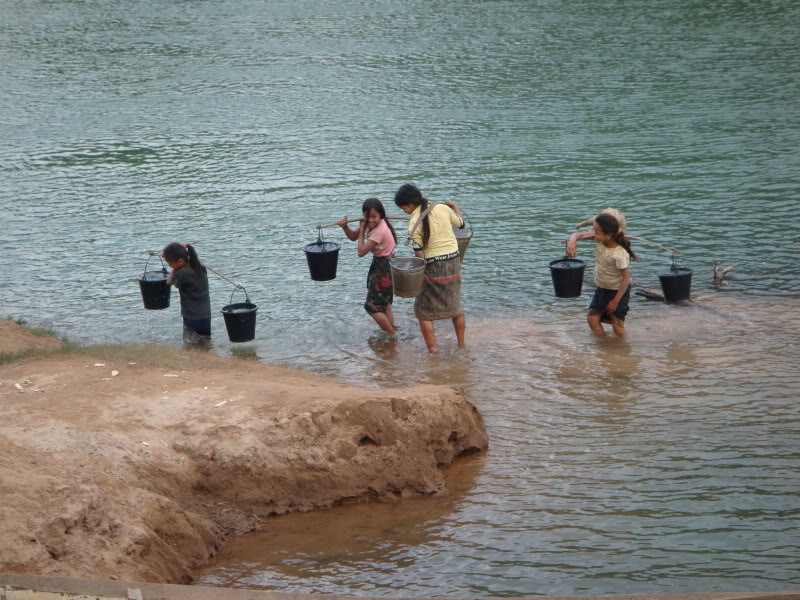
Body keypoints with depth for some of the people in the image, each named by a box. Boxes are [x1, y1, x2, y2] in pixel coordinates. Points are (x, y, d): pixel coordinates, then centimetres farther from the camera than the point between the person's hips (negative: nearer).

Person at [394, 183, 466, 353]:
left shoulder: (414, 223, -15)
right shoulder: (443, 209, -3)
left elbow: (419, 254, -14)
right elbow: (460, 223, 15)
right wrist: (455, 207, 33)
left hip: (434, 266, -5)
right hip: (454, 262, 5)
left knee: (423, 311, 6)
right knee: (456, 306, 21)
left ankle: (433, 350, 1)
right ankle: (461, 345, 30)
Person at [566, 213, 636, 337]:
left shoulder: (620, 255, -33)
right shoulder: (600, 239, -16)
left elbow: (626, 277, -25)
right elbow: (578, 234, -10)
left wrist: (615, 301, -21)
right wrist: (572, 241, -36)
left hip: (618, 290, -7)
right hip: (602, 288, 7)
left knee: (617, 325, -3)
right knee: (592, 318, 4)